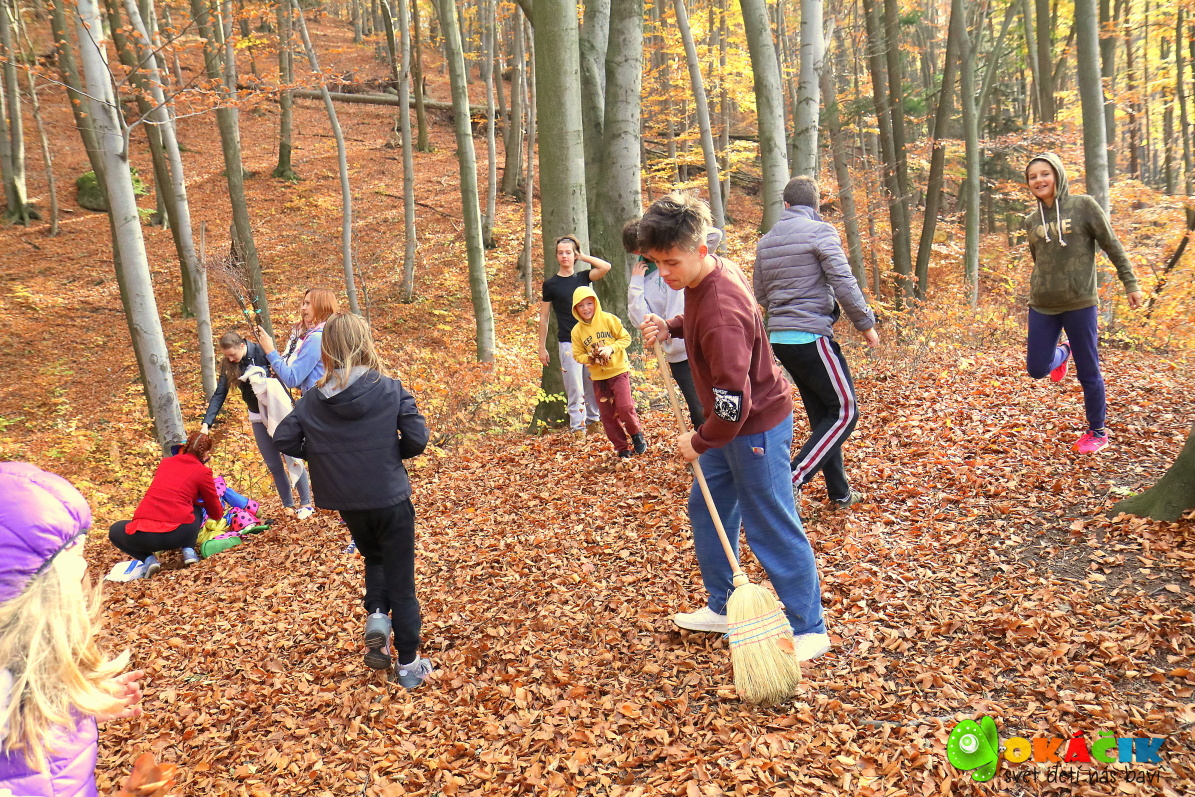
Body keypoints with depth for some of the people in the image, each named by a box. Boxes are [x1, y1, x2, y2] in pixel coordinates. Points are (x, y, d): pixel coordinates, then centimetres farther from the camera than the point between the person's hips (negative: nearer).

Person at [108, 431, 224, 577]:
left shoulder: (165, 462, 19)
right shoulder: (203, 472, 6)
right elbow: (216, 513, 17)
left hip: (143, 537, 1)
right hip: (178, 534, -1)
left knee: (115, 530, 33)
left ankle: (148, 559, 8)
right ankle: (189, 551, 9)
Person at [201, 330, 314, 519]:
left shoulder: (261, 352, -18)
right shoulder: (228, 365, -4)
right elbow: (219, 395, -4)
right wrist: (206, 423, -13)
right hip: (258, 417, 5)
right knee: (274, 465, 8)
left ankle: (306, 504, 10)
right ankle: (288, 506, 18)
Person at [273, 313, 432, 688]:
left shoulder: (313, 399, -5)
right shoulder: (390, 390, -12)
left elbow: (284, 439, -2)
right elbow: (417, 439, -13)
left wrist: (320, 456, 11)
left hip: (346, 502, 3)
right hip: (391, 498, -3)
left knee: (373, 556, 30)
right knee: (400, 579, 8)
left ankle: (376, 613, 5)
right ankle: (408, 664, 14)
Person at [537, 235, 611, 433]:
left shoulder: (583, 277, 8)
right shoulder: (550, 284, 2)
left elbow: (605, 267, -9)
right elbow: (544, 317, 5)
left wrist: (583, 257, -1)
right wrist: (542, 347, 2)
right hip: (568, 342, -3)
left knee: (593, 383, 10)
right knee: (575, 388, -5)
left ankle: (592, 417, 25)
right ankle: (577, 427, 1)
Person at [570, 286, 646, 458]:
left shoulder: (608, 319, -8)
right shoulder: (577, 331, -1)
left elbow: (626, 338, -5)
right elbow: (577, 354, 4)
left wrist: (611, 348, -21)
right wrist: (589, 358, -17)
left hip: (618, 371, -3)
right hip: (598, 377, 3)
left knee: (625, 407, -13)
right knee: (607, 414, 5)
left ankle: (636, 434, 14)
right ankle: (622, 447, 18)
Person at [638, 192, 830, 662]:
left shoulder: (720, 313, -32)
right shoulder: (709, 272, -3)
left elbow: (734, 405, -31)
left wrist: (699, 442, -14)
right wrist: (669, 328, -1)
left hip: (756, 426, -10)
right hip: (732, 420, 10)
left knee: (772, 528, -1)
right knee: (707, 510, 18)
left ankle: (808, 629, 14)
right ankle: (722, 608, 33)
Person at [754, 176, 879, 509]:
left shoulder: (766, 241, 11)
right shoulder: (820, 231, -8)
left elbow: (760, 294, 16)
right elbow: (844, 282, -13)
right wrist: (866, 323, -3)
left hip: (780, 338, 8)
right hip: (812, 336, -7)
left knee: (822, 414, 15)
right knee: (845, 412, 1)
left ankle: (839, 492, 21)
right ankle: (792, 479, -11)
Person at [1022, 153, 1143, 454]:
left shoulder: (1084, 206, -4)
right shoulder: (1031, 221, 7)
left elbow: (1113, 247, -2)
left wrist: (1131, 284, -3)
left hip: (1080, 305, -4)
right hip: (1042, 307, 4)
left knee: (1088, 373, 3)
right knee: (1036, 368, 3)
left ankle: (1097, 433, 20)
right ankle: (1062, 354, 39)